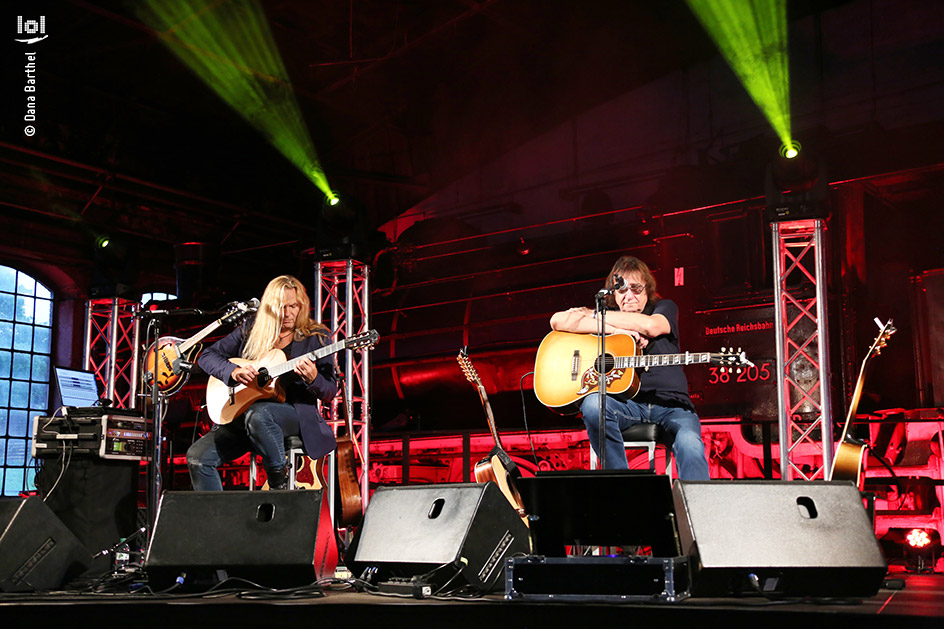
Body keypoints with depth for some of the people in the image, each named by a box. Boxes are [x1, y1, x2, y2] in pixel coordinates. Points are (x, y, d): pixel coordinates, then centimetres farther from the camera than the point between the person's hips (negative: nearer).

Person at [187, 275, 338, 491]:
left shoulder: (316, 337, 2)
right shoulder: (250, 330, 9)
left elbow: (330, 392, -2)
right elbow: (206, 356, 8)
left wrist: (313, 379, -25)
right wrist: (233, 372, -12)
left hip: (295, 413, -4)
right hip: (243, 414, 4)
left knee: (257, 414, -38)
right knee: (197, 457, -16)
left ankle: (280, 479, -17)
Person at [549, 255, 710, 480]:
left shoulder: (665, 308, 13)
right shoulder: (607, 315, 14)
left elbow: (650, 326, -14)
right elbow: (558, 321, -3)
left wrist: (595, 316, -6)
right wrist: (616, 330, -9)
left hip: (670, 403, -1)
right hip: (626, 402, 1)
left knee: (690, 447, -33)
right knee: (593, 404, -32)